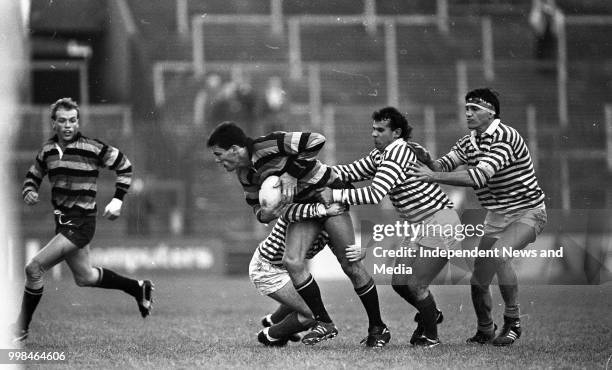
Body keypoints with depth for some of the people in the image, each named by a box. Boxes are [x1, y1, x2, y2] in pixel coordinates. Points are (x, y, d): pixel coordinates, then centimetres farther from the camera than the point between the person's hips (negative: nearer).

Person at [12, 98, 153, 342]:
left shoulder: (92, 148, -12)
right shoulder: (47, 150, 5)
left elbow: (124, 166, -1)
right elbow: (34, 175, 21)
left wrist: (117, 200, -6)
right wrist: (29, 192, -1)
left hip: (80, 223, -7)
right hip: (62, 221, 7)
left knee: (34, 268, -14)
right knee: (84, 277, 21)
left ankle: (21, 328, -1)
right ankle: (139, 288, 40)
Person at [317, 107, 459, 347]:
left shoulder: (398, 153, -23)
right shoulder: (380, 154, 7)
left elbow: (375, 194, -32)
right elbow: (351, 172, 9)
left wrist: (335, 195, -29)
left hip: (439, 223, -10)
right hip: (418, 226, 10)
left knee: (415, 285, -8)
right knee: (399, 282, 10)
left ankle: (431, 335, 13)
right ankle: (430, 315, 36)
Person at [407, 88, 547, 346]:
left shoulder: (505, 137, -23)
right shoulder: (468, 143, 4)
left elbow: (480, 176, -33)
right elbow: (444, 166, -6)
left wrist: (434, 176, -35)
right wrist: (427, 161, -29)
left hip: (527, 212, -8)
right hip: (496, 217, 8)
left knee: (498, 254, -33)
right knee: (478, 281, 1)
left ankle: (513, 322, -20)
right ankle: (485, 331, 24)